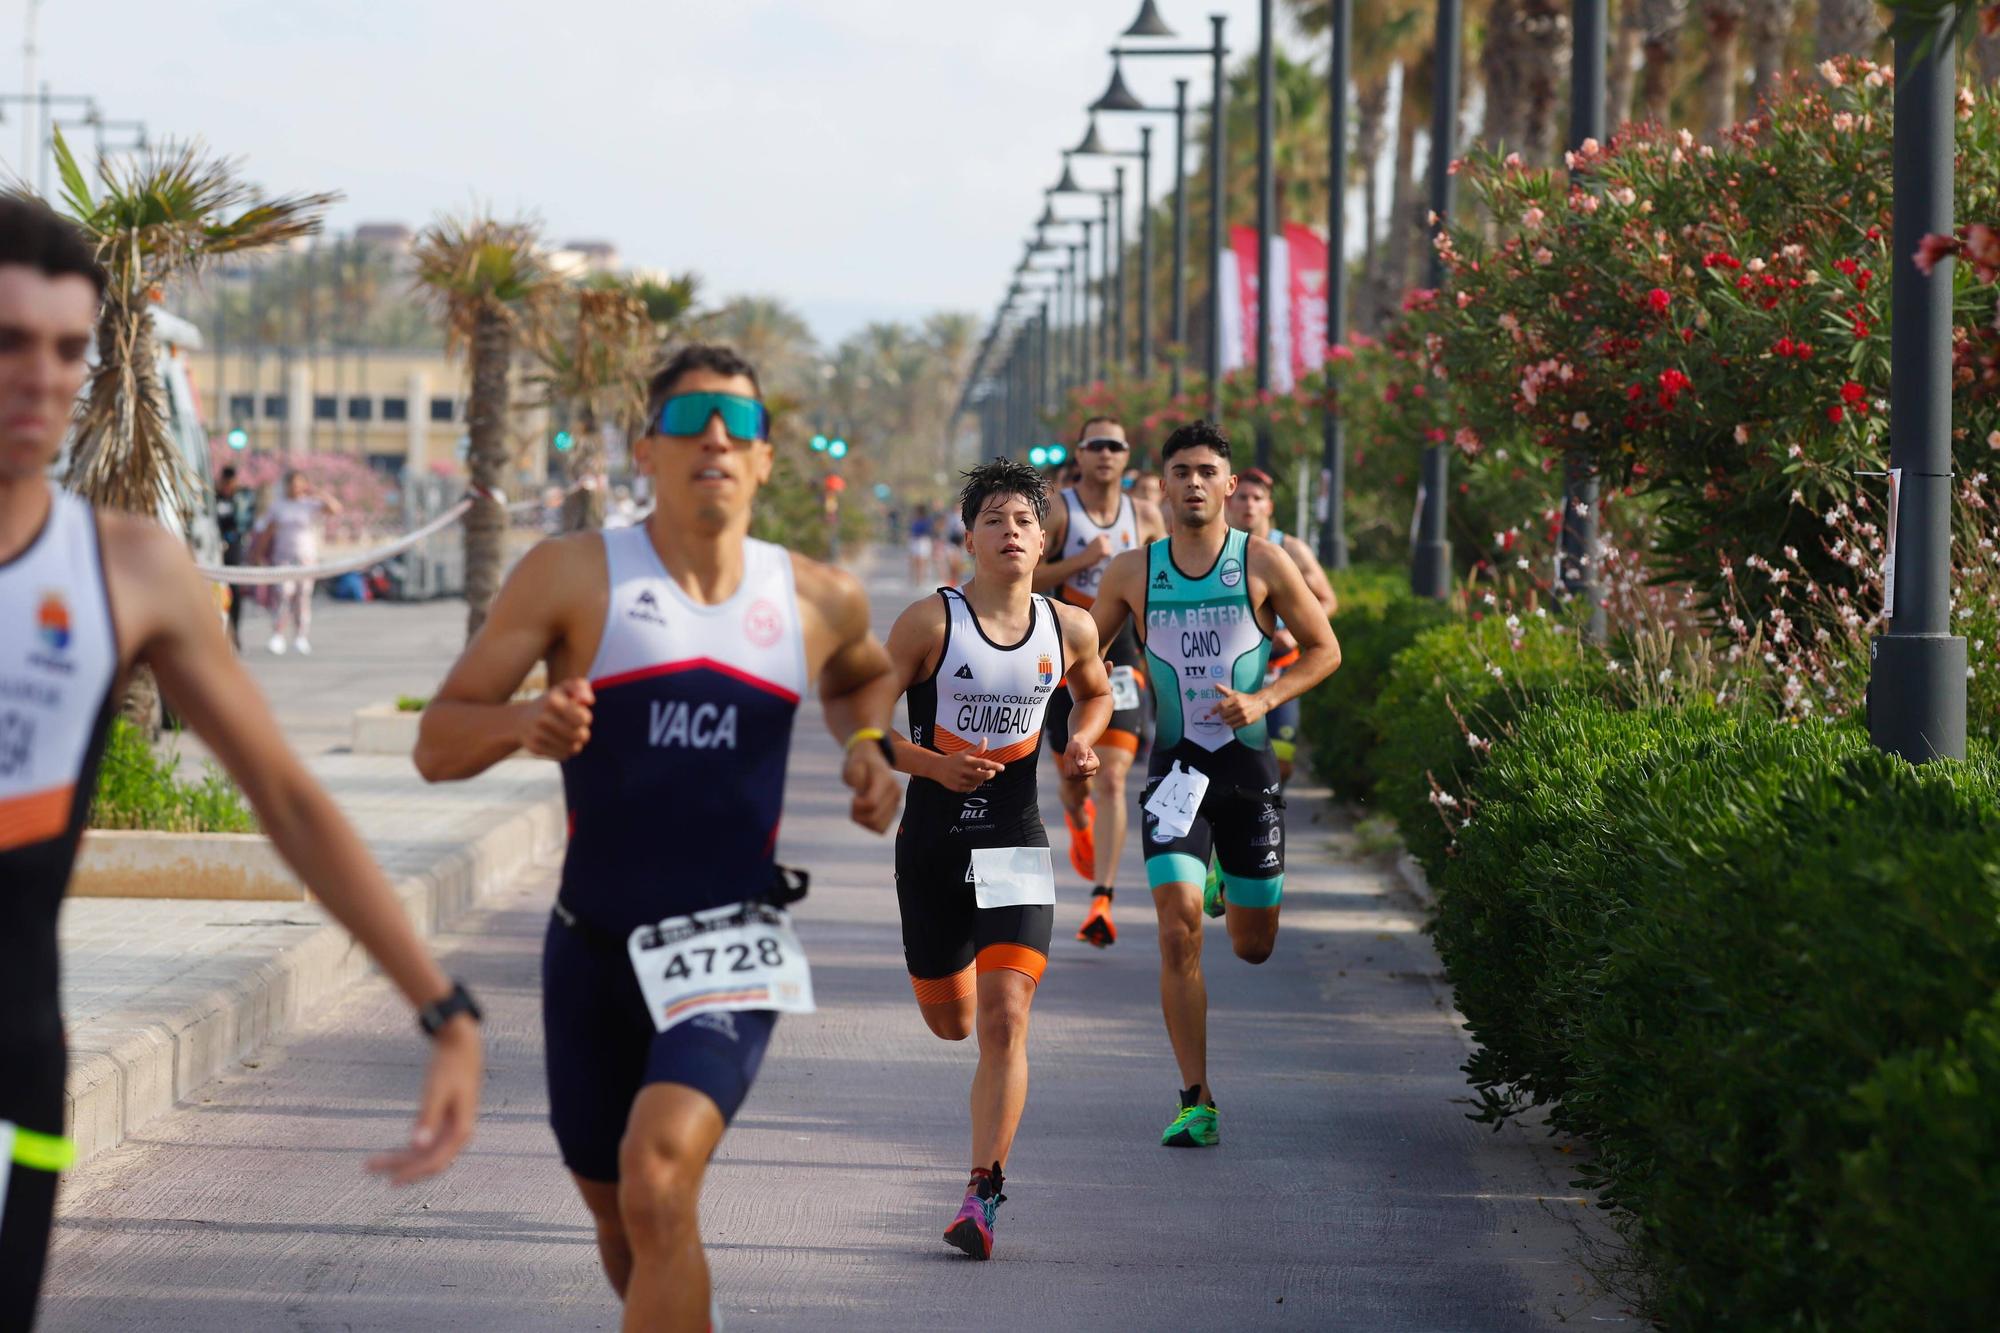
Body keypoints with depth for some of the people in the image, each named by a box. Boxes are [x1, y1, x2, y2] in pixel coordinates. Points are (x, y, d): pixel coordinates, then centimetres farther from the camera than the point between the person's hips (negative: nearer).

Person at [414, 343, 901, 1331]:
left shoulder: (818, 601, 2)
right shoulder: (573, 577, -6)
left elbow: (864, 674, 28)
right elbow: (437, 745, -7)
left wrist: (866, 744, 6)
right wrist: (523, 722, -28)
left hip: (728, 952, -1)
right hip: (595, 950, 1)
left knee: (658, 1183, -25)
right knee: (618, 1219, 17)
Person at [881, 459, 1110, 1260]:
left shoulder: (1069, 630, 0)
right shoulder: (930, 624, -9)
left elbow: (1096, 692, 22)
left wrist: (1083, 741, 1)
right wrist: (932, 764, -21)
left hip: (1016, 848, 0)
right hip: (932, 845, 0)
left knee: (1004, 1022, -13)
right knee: (951, 1021, 13)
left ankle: (982, 1196, -9)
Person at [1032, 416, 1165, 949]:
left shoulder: (1144, 516, 5)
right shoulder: (1057, 511, -4)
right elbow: (1023, 577, -11)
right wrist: (1084, 559, -20)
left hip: (1121, 659, 0)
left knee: (1111, 781, -14)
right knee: (1074, 779, 11)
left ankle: (1102, 899, -16)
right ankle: (1079, 821, 50)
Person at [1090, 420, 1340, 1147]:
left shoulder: (1263, 564, -3)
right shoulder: (1132, 572, 1)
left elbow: (1324, 650, 3)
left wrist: (1263, 700, -13)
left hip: (1247, 761, 0)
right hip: (1175, 765, 0)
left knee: (1253, 946, 9)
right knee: (1179, 934, -14)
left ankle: (1230, 885, 48)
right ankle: (1196, 1102, -7)